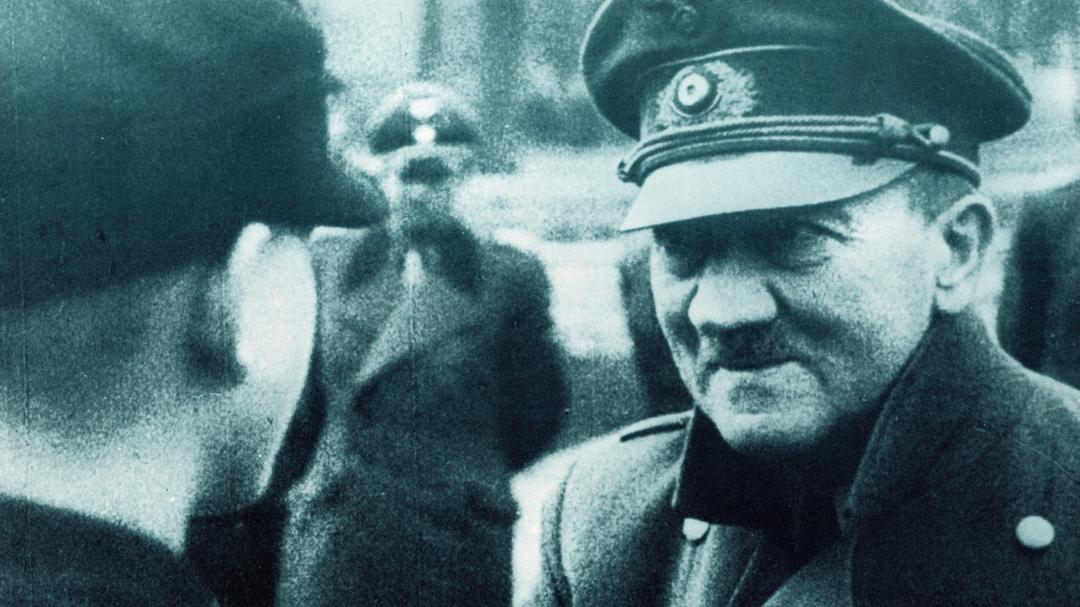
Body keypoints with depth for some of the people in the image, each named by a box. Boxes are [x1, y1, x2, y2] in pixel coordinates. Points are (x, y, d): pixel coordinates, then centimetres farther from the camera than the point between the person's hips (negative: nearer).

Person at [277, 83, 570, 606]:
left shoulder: (512, 277, 1)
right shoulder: (328, 262, 6)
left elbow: (539, 412, 5)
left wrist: (469, 474, 9)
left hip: (462, 543, -1)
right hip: (336, 540, 2)